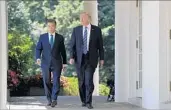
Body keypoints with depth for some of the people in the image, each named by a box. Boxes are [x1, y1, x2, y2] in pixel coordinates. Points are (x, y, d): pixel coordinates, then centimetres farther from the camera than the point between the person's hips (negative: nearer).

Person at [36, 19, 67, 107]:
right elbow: (38, 48, 5)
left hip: (57, 63, -1)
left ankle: (54, 99, 3)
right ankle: (49, 99, 15)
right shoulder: (42, 37, 6)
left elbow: (63, 51, 9)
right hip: (45, 63, 1)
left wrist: (64, 63, 10)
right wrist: (38, 58, -12)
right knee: (46, 82, 3)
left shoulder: (60, 37, 5)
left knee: (56, 81, -6)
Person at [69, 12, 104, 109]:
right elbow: (72, 45, 2)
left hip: (91, 59, -2)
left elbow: (100, 45, 4)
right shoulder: (76, 30, 4)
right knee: (81, 81, 7)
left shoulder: (97, 30, 1)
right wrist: (72, 57, -9)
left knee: (89, 80, -14)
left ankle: (89, 102, -8)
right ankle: (83, 100, 21)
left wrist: (102, 58, 2)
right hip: (79, 59, 2)